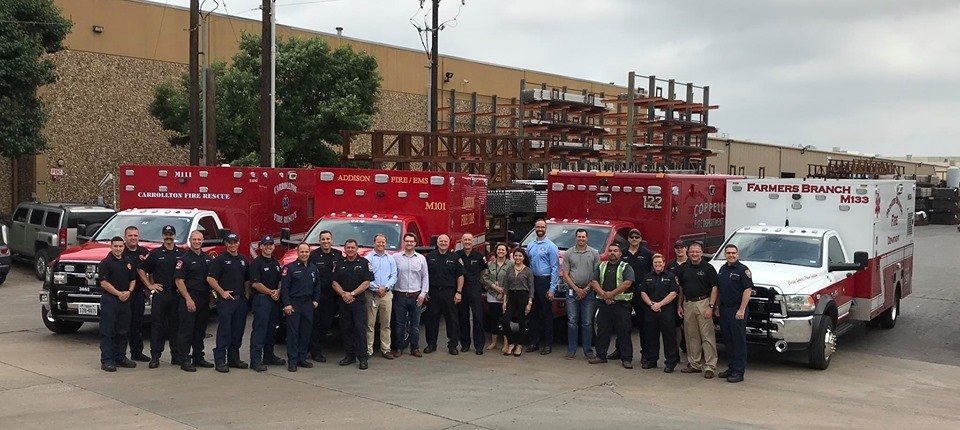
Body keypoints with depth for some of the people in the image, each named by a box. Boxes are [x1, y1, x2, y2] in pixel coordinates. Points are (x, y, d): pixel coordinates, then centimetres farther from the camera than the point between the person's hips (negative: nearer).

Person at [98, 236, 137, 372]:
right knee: (107, 331, -5)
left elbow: (133, 280, 18)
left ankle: (120, 357, 21)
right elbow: (104, 283, -12)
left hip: (125, 300, 7)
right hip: (109, 300, -7)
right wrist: (119, 293, -15)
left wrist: (129, 291, -1)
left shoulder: (128, 262, 14)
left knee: (122, 331, 12)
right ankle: (106, 360, -4)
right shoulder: (105, 263, -6)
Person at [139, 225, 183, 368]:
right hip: (160, 293, -1)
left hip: (177, 293, 1)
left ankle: (176, 356, 12)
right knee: (157, 324, -1)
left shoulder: (182, 254, 8)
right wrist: (150, 285, 1)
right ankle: (155, 357, 2)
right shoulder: (155, 253, 5)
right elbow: (141, 270, 8)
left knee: (176, 324, 6)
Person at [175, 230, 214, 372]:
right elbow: (179, 280, -11)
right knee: (186, 331, -4)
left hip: (204, 300, 7)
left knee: (200, 330, 12)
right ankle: (184, 361, -2)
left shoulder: (207, 258, 13)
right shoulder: (184, 258, -6)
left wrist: (211, 296, 7)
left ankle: (198, 358, 21)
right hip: (189, 299, -6)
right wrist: (188, 299, -16)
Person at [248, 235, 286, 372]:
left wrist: (278, 291, 0)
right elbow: (255, 283, -14)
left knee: (271, 329, 14)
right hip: (261, 299, -7)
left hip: (274, 299, 8)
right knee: (259, 329, -9)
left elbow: (280, 280, 20)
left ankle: (269, 356, 24)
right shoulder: (256, 263, -7)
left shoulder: (275, 263, 16)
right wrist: (270, 292, -13)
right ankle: (255, 360, -9)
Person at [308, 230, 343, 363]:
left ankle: (319, 347, 24)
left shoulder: (338, 255, 7)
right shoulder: (313, 255, -7)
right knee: (315, 324, 2)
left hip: (331, 296, 4)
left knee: (326, 324, 10)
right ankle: (315, 352, 8)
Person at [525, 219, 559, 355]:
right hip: (532, 281, 5)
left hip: (545, 281, -5)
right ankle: (534, 342, 17)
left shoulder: (551, 246, -5)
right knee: (533, 313, 9)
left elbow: (555, 269, -10)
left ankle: (548, 344, 5)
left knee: (547, 314, -1)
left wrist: (552, 289, -15)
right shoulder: (530, 246, 12)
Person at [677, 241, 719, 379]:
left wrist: (710, 306, -14)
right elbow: (681, 288, 18)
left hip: (703, 303, -5)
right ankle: (694, 364, 19)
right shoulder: (684, 268, 12)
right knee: (691, 336, 10)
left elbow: (714, 288, -6)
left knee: (707, 336, -6)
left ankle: (710, 366, -5)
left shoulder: (708, 268, -3)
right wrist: (679, 305, 12)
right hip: (688, 304, 6)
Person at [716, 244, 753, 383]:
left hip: (737, 311, -7)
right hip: (724, 309, 7)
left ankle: (739, 371, -2)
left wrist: (741, 310, -19)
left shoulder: (743, 269, -8)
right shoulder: (722, 269, 14)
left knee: (739, 341, -4)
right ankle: (731, 368, 21)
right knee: (728, 341, 12)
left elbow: (748, 290, -15)